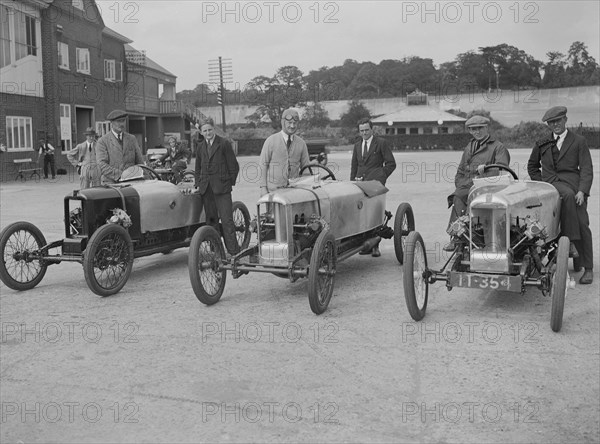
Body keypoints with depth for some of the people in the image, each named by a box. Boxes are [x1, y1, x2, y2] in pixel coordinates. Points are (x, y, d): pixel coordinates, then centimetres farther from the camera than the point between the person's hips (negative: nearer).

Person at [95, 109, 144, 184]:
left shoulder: (132, 139, 16)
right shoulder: (102, 141, 3)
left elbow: (140, 162, 18)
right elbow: (102, 166, -8)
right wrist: (120, 175, -19)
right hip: (111, 183, -3)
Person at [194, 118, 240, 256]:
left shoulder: (224, 144, -2)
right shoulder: (200, 147, 14)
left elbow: (234, 166, -1)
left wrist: (230, 183, -1)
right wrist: (198, 185, 14)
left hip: (221, 187, -5)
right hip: (206, 188, 5)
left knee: (226, 220, -9)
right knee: (211, 220, 8)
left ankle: (233, 251, -6)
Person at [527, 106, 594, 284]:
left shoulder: (578, 142, 9)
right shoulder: (542, 144, 17)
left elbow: (586, 169, 1)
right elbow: (532, 166, 29)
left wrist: (582, 191, -14)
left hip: (573, 184, -1)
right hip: (550, 184, 1)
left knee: (582, 224, -14)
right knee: (567, 195, -35)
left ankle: (588, 268, -5)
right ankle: (570, 241, -33)